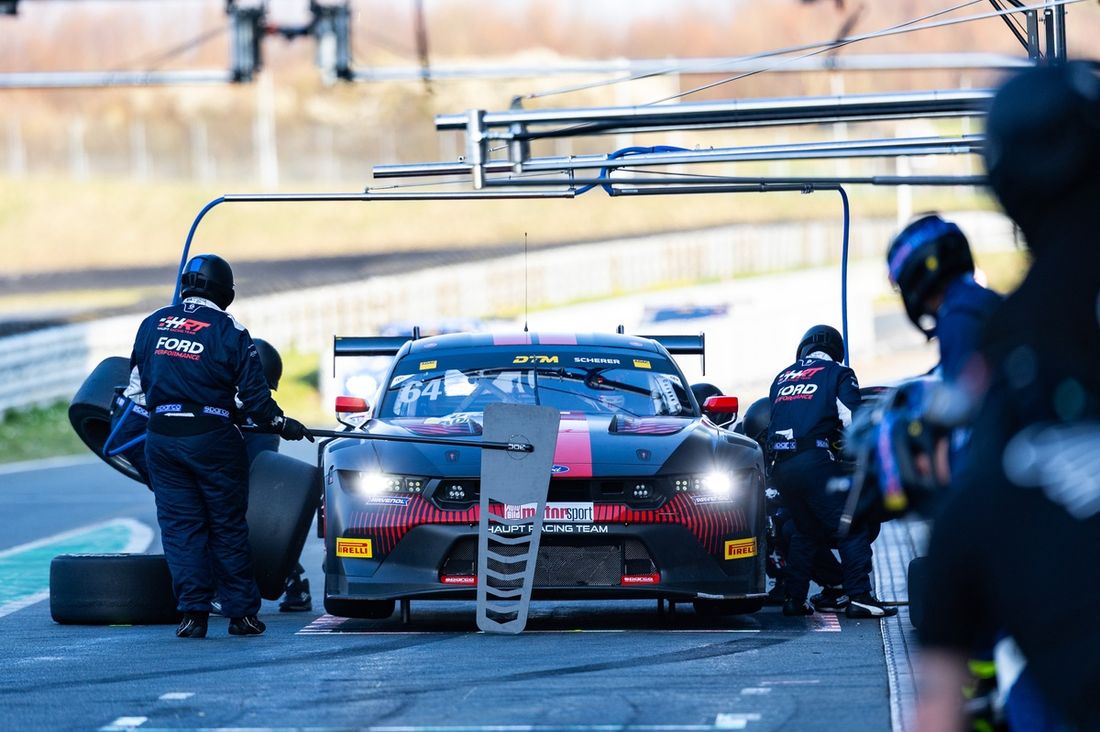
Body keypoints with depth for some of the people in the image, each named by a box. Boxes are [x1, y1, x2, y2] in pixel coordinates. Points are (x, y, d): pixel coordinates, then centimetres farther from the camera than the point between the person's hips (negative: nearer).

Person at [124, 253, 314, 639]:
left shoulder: (152, 324, 8)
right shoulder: (228, 331, -5)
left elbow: (137, 387, 16)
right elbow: (252, 392, -4)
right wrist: (280, 424, 12)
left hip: (161, 437, 3)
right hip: (211, 439, -3)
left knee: (179, 524, 5)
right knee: (228, 526, 6)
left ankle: (192, 611, -2)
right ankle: (241, 612, 9)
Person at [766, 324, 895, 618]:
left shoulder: (782, 378, 24)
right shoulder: (838, 373, 8)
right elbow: (851, 418, -5)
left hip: (781, 465, 6)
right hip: (816, 460, -6)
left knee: (805, 531, 20)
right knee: (851, 529, -4)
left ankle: (793, 598, 16)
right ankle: (859, 597, -15)